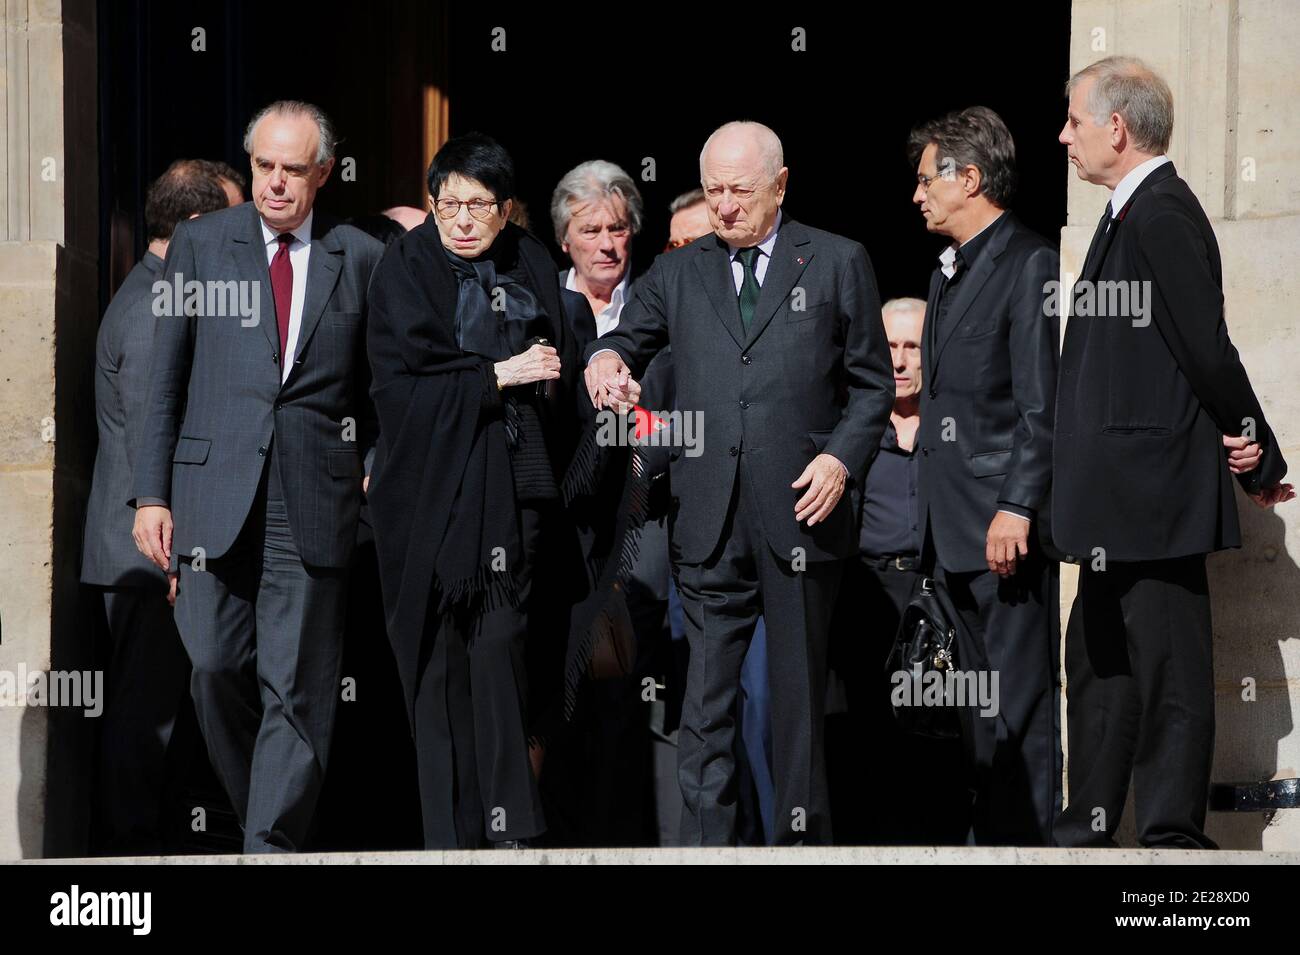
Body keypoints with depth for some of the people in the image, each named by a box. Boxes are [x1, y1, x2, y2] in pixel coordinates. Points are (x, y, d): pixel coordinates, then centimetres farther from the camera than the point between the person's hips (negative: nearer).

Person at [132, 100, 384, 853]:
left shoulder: (361, 259, 7)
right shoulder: (200, 244, 8)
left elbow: (378, 389, 11)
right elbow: (166, 376, 8)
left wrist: (377, 479, 0)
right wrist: (151, 494, 4)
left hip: (314, 501, -1)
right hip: (214, 494, 1)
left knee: (297, 685, -4)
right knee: (218, 666, -2)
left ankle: (273, 845, -1)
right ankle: (257, 808, 19)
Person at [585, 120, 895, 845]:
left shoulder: (838, 263, 8)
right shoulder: (678, 273, 15)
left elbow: (872, 383, 9)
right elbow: (626, 342, 17)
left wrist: (842, 458, -7)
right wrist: (606, 359, -8)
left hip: (801, 512, -2)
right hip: (710, 523, 2)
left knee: (800, 692, 4)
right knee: (705, 697, -3)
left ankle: (803, 834, 11)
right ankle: (705, 840, -2)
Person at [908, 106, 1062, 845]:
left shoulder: (1029, 265, -9)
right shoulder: (951, 272, 20)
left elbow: (1042, 405, -15)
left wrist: (1017, 506, -20)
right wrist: (937, 519, 16)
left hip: (1009, 525, -9)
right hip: (957, 529, 9)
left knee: (1019, 701, -8)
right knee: (982, 702, 11)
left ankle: (1028, 837, -6)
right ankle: (991, 833, 16)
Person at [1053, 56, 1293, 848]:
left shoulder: (1162, 215, -17)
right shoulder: (1133, 213, 13)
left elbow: (1207, 348, -19)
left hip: (1155, 491, -11)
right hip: (1122, 498, 11)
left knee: (1168, 666, -4)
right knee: (1101, 662, 17)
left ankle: (1174, 835, 2)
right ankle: (1092, 826, 25)